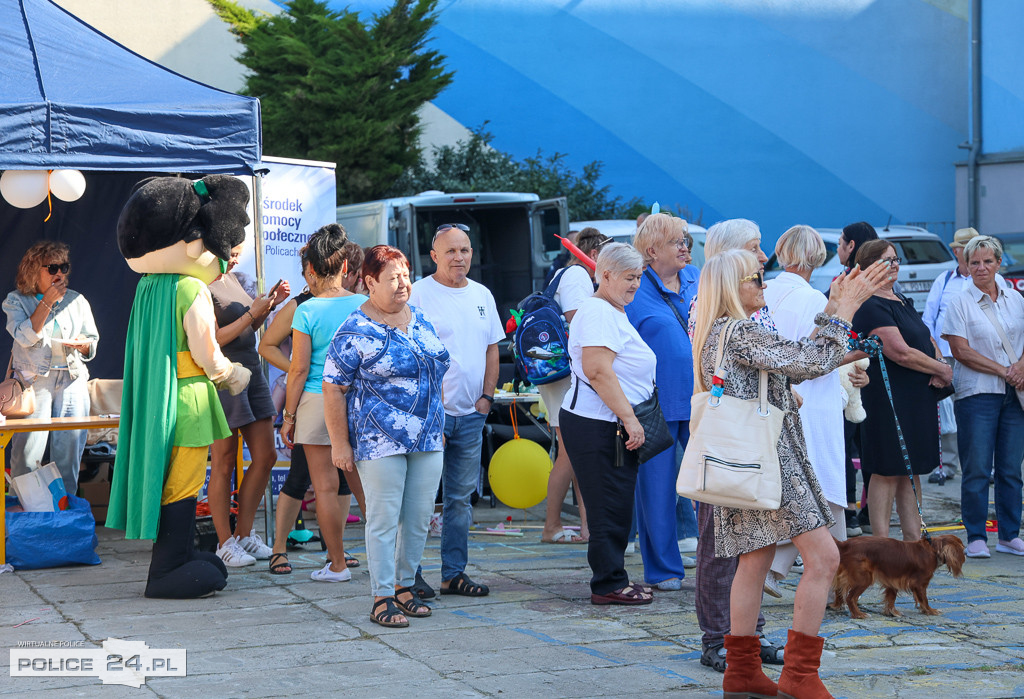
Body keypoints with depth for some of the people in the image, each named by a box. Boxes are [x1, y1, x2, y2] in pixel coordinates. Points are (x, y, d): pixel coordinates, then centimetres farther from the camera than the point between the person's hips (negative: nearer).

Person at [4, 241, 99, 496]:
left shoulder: (77, 301, 13)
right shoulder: (16, 301, 4)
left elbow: (93, 342, 18)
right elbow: (26, 337, -13)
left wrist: (84, 344, -6)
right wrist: (47, 301, -13)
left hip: (72, 379, 3)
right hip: (34, 379, -3)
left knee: (69, 448, -2)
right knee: (28, 449, -9)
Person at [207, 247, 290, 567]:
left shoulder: (231, 279, 15)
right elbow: (214, 339, -20)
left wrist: (270, 304, 8)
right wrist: (252, 313, -16)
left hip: (251, 369, 9)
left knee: (265, 456, 8)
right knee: (224, 462, -2)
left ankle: (245, 533, 18)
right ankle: (225, 543, 6)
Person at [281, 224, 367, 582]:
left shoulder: (307, 311, -10)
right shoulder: (365, 305, 1)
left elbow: (299, 368, -9)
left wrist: (289, 416, -1)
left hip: (318, 401, -4)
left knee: (325, 486, 3)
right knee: (361, 482, 13)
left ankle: (338, 564, 7)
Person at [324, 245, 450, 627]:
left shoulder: (419, 320, 11)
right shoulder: (355, 331, -9)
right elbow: (333, 388, -9)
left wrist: (438, 427, 20)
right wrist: (339, 442, -12)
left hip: (427, 438, 6)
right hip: (380, 439, -6)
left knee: (419, 517, 8)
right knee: (384, 518, -4)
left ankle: (405, 585, 21)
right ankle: (382, 598, 2)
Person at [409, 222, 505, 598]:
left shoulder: (482, 295, 13)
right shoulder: (418, 294, -7)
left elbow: (492, 348, 18)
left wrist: (486, 396, 7)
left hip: (470, 414, 6)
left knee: (461, 498, 9)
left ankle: (454, 573, 16)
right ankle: (409, 575, 2)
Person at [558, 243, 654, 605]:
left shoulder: (614, 312, 21)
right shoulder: (597, 311, -14)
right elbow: (598, 371, -23)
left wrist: (630, 418, 26)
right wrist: (630, 418, -23)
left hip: (614, 425, 11)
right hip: (597, 426, -11)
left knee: (616, 506, 13)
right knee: (610, 507, -6)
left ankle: (612, 579, 20)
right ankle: (608, 584, 0)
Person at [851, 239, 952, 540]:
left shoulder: (902, 301, 18)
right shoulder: (870, 306, -13)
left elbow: (928, 340, 20)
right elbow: (901, 352, -20)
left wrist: (940, 369, -2)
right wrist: (941, 369, -9)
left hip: (918, 399, 9)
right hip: (888, 399, -9)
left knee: (912, 472, 11)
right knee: (887, 472, -5)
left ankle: (914, 541, 17)